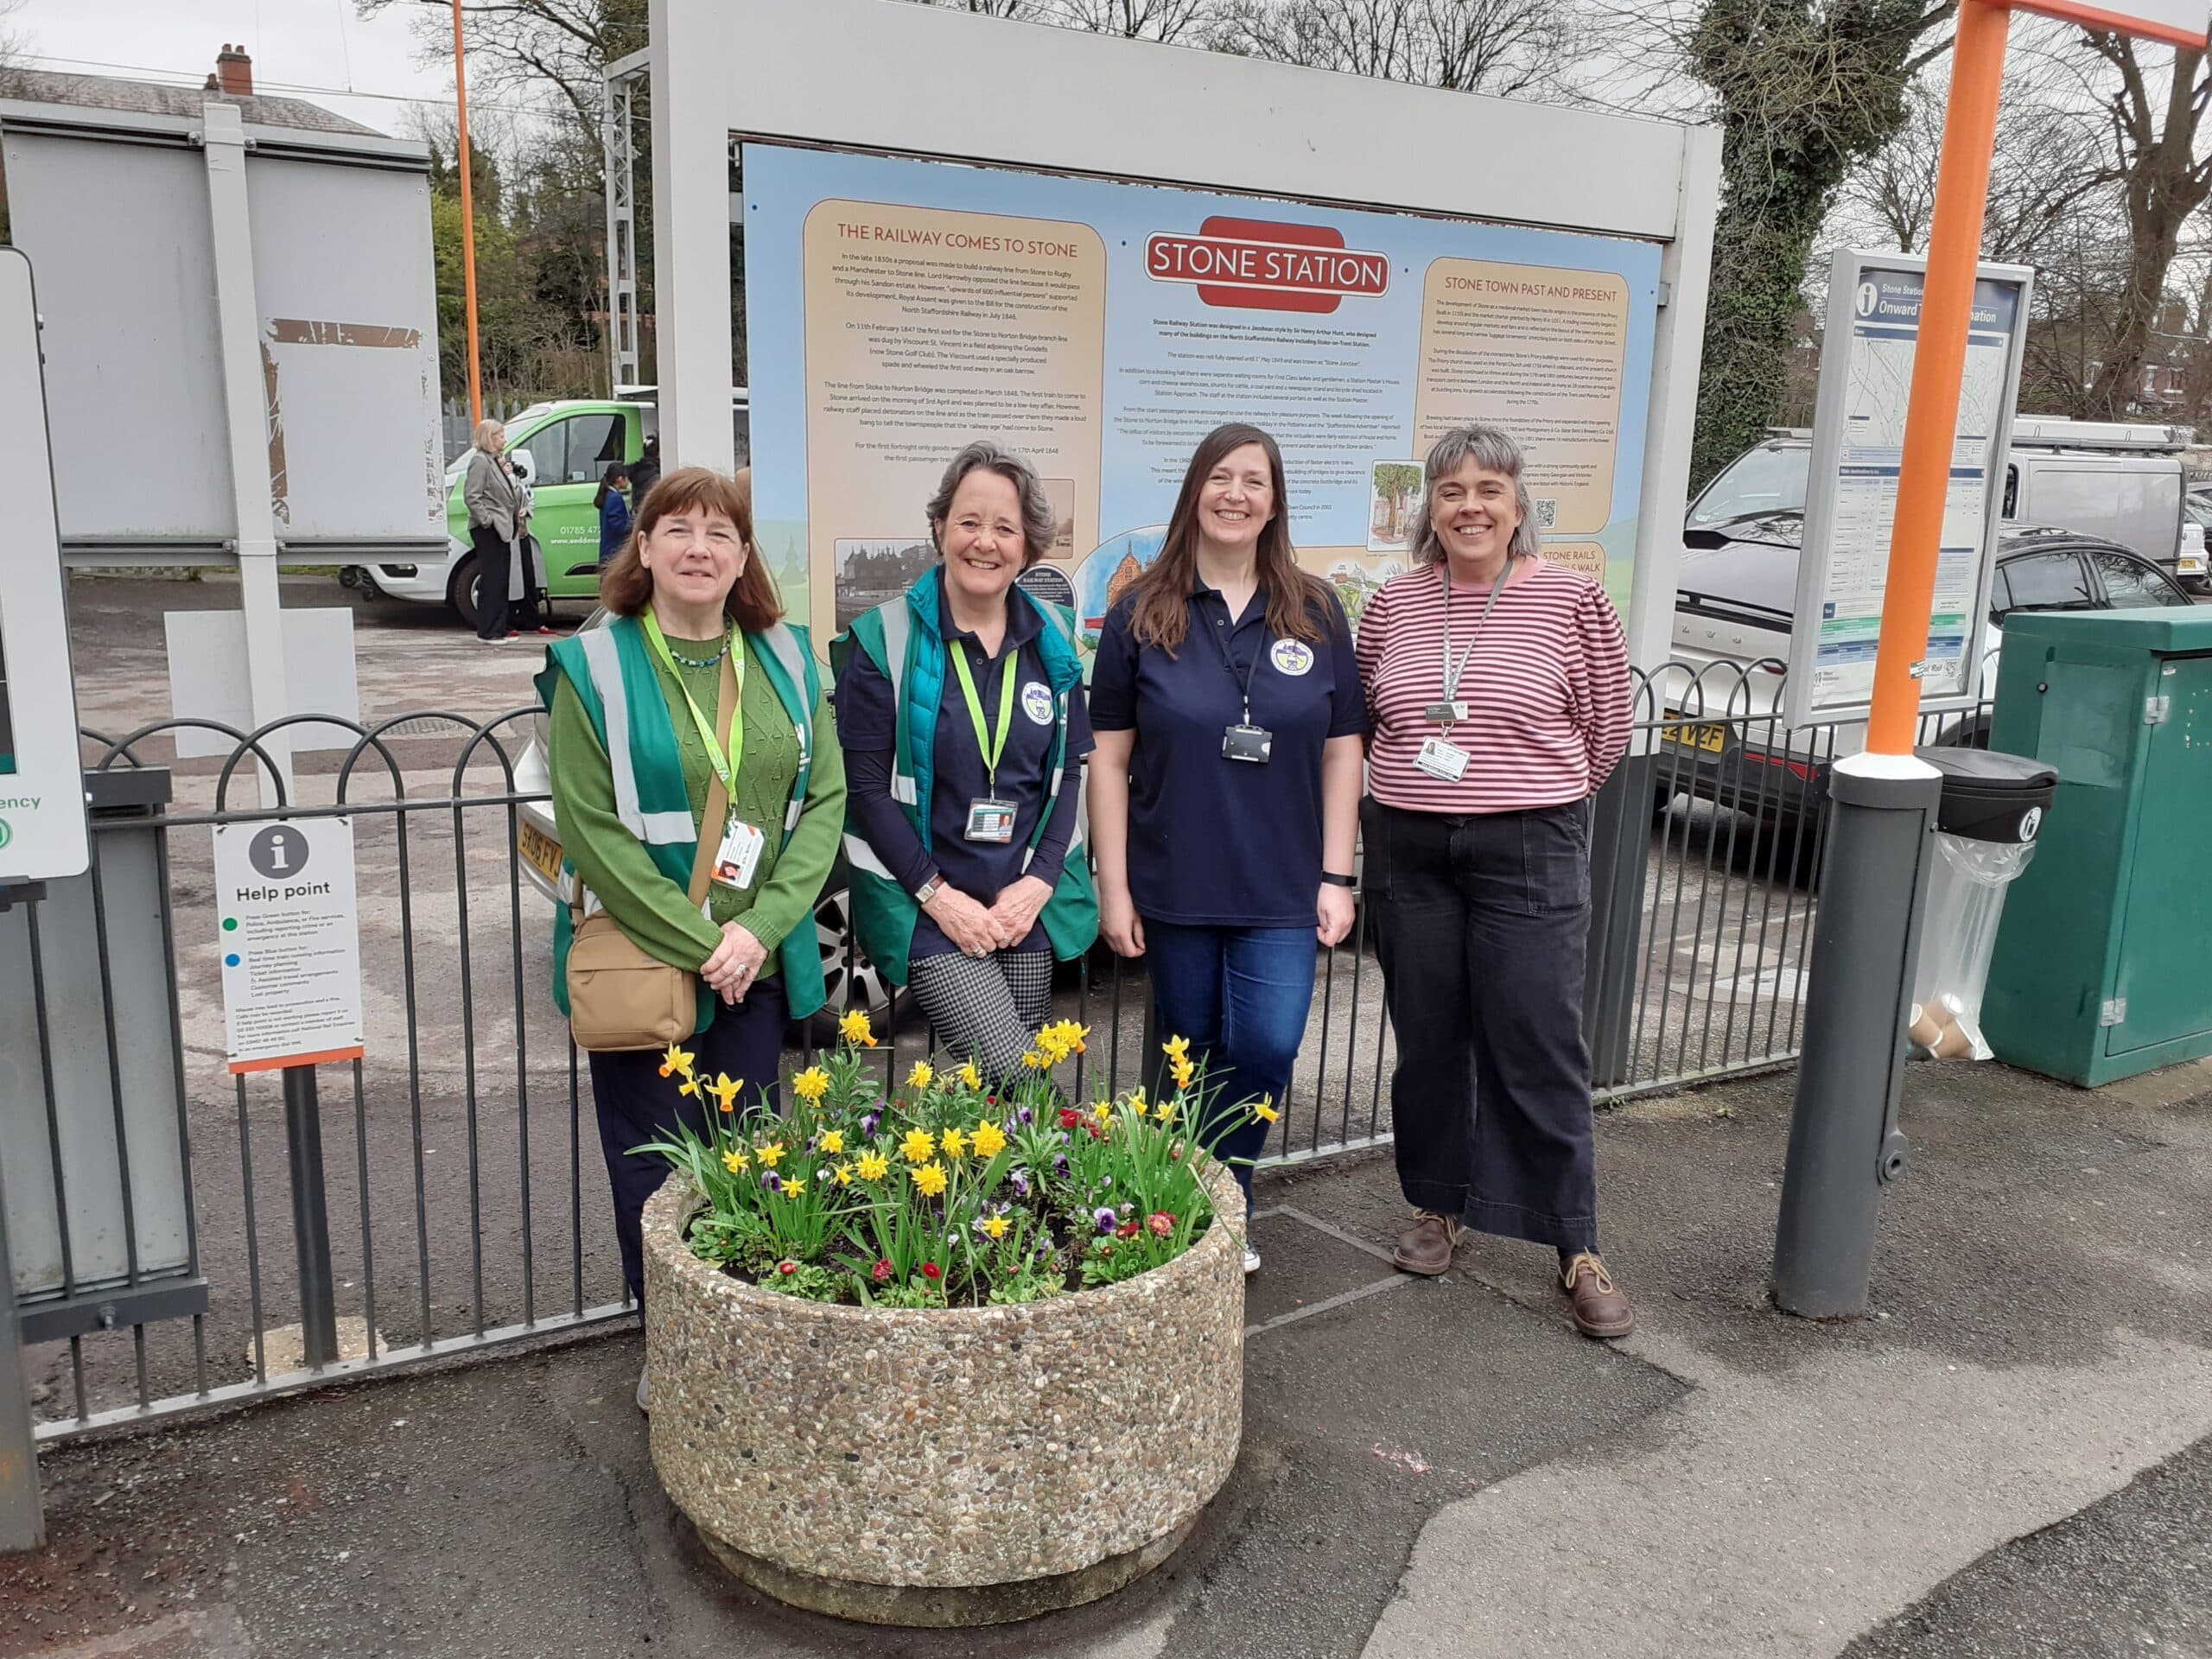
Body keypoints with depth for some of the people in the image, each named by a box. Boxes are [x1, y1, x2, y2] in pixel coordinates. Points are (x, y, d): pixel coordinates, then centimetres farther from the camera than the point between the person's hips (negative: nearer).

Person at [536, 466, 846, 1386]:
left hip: (759, 963, 3)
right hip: (640, 962, -3)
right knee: (657, 1169, 8)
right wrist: (696, 945, -15)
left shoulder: (785, 659, 6)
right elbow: (591, 829, -10)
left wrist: (761, 928, -10)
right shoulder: (595, 667, -4)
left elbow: (826, 798, 2)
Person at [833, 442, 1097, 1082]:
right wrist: (938, 895, -13)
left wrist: (1038, 883, -5)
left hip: (1027, 903, 4)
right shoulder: (885, 639, -6)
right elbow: (867, 785, -8)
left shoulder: (1052, 638, 7)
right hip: (923, 905, -4)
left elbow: (1070, 772, 7)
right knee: (1015, 1078, -16)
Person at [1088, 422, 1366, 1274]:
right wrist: (1112, 885, -5)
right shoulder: (1142, 614, -2)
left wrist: (1336, 876, -1)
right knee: (1189, 1054, 10)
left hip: (1281, 886, 1)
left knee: (1267, 1050, -8)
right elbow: (1109, 756, -1)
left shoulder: (1317, 612, 3)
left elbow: (1342, 749, 5)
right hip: (1174, 884, 0)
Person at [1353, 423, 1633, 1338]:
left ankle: (1578, 1252, 11)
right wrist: (1414, 792, 12)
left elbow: (1606, 728, 4)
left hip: (1529, 853, -3)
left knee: (1541, 1049, -1)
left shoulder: (1572, 600, -5)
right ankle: (1436, 1205, 31)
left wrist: (1534, 799, 9)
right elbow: (1362, 721, 18)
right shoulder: (1390, 604, 4)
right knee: (1427, 1038, 12)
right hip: (1407, 850, 3)